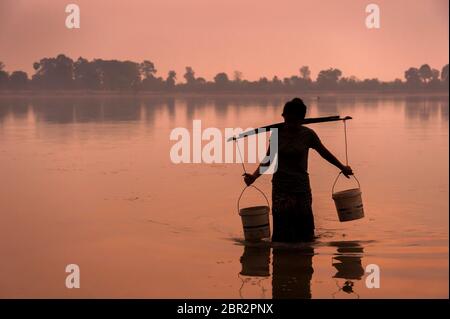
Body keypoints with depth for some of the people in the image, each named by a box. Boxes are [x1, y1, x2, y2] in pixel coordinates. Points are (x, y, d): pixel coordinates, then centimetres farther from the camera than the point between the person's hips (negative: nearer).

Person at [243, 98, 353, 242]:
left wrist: (342, 168, 20)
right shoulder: (277, 133, -2)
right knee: (282, 237, -4)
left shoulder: (308, 134, -4)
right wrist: (254, 176, -11)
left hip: (301, 187, 0)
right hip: (280, 186, 0)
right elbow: (268, 160, 4)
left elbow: (324, 153, 11)